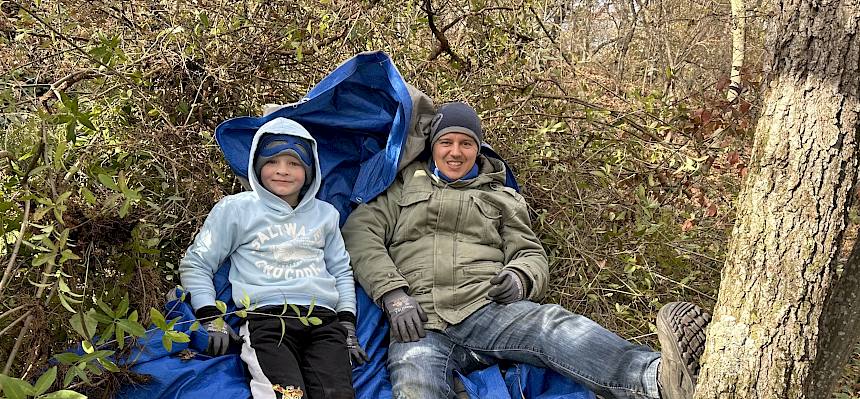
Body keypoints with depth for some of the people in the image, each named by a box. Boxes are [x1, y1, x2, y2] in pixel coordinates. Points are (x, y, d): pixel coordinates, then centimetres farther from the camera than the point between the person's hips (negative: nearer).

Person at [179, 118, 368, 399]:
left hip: (323, 319, 3)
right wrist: (211, 319, 2)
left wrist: (348, 324, 15)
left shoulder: (325, 214, 23)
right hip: (266, 319, -2)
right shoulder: (236, 208, 13)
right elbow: (195, 264, 14)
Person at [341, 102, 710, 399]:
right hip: (420, 326, 0)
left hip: (487, 310, 1)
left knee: (552, 325, -34)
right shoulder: (405, 185, 24)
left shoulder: (502, 198, 28)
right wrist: (393, 294, -6)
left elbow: (531, 254, 23)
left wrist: (520, 277, -5)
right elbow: (361, 235, 11)